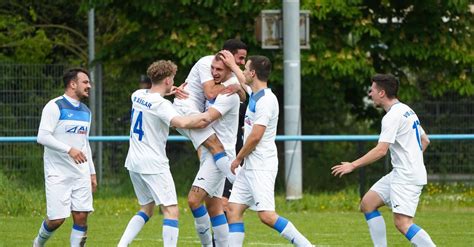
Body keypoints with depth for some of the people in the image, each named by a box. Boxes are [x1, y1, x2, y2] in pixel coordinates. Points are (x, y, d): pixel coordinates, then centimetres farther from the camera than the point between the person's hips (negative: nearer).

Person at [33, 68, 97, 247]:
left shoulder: (85, 111, 15)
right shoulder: (55, 107, -9)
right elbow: (42, 137, -16)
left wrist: (92, 173, 19)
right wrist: (69, 149, -25)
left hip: (81, 173, 6)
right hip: (58, 173, -6)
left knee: (81, 216, -4)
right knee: (57, 219, -5)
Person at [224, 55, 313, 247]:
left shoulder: (266, 100, -16)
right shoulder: (255, 94, 11)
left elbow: (255, 137, -18)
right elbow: (245, 83, 37)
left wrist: (237, 159, -7)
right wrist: (232, 65, 42)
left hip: (262, 167, -10)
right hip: (249, 166, 10)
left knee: (266, 215, -17)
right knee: (233, 209, 3)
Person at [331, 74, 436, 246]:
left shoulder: (392, 116, -15)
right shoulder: (407, 111, 16)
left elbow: (381, 150, -22)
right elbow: (425, 141, 25)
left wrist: (352, 165, -18)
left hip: (406, 177, -10)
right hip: (399, 174, 10)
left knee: (402, 223, -18)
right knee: (367, 203, 11)